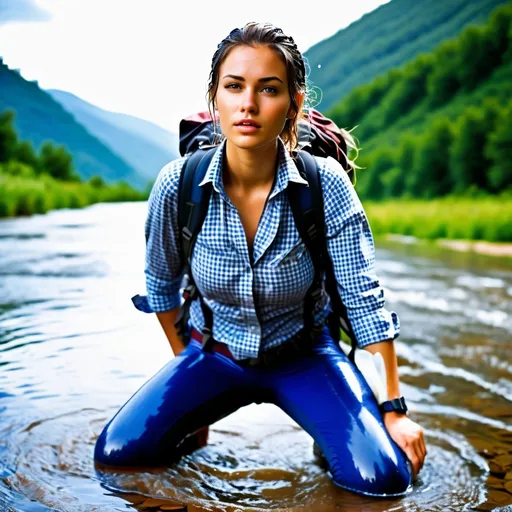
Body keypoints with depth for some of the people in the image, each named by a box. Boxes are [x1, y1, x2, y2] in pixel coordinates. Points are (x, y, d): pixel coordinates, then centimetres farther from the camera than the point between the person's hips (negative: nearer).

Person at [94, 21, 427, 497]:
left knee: (383, 476, -19)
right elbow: (161, 281, 0)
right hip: (214, 353, 2)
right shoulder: (178, 184, -18)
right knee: (116, 451, -13)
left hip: (303, 355, -1)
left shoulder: (326, 184, -22)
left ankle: (326, 434, 14)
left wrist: (395, 409, -15)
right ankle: (193, 420, 17)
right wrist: (187, 362, 9)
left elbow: (364, 298, -17)